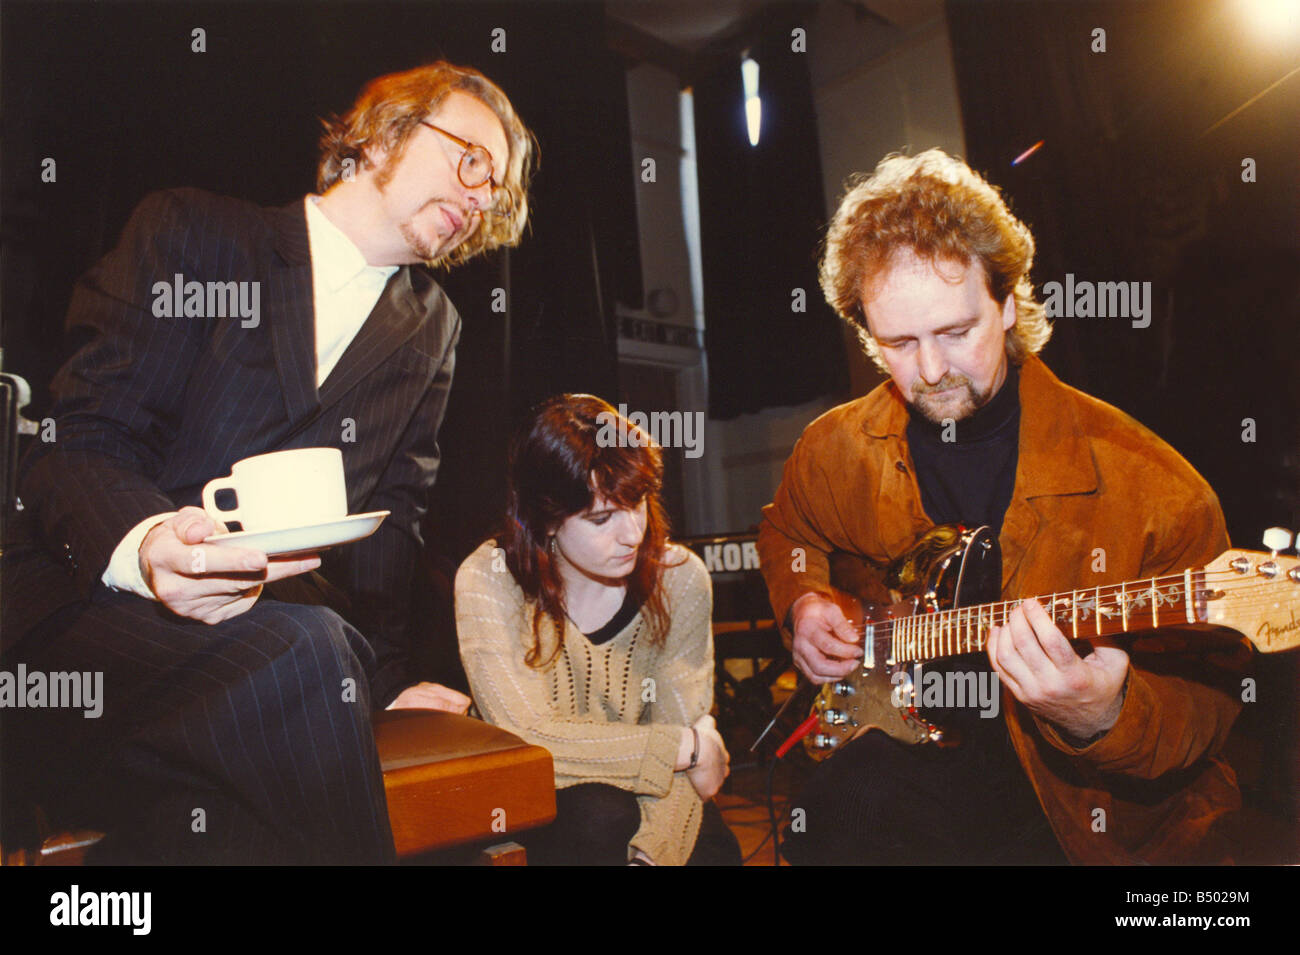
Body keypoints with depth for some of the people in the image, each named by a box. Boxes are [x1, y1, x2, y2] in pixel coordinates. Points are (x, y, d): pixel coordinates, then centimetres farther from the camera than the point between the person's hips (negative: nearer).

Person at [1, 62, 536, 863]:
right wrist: (141, 546, -26)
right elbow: (76, 441, -3)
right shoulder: (190, 231, 7)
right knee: (296, 650, -35)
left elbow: (393, 516, 13)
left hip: (285, 616, 2)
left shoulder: (431, 329, 20)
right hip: (92, 603, -2)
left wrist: (385, 674, -3)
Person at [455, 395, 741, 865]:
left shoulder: (679, 578, -10)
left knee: (713, 851, -26)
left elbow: (679, 721, -11)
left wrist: (648, 849, -27)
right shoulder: (487, 582, -17)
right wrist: (690, 746, -17)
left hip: (649, 797, 2)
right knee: (602, 815, -31)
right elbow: (530, 738, -21)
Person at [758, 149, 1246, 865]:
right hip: (906, 746, 2)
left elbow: (1207, 704, -10)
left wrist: (1103, 719, -31)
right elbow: (786, 529, 22)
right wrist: (802, 603, 1)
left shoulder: (1153, 491, -16)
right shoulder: (836, 449, -1)